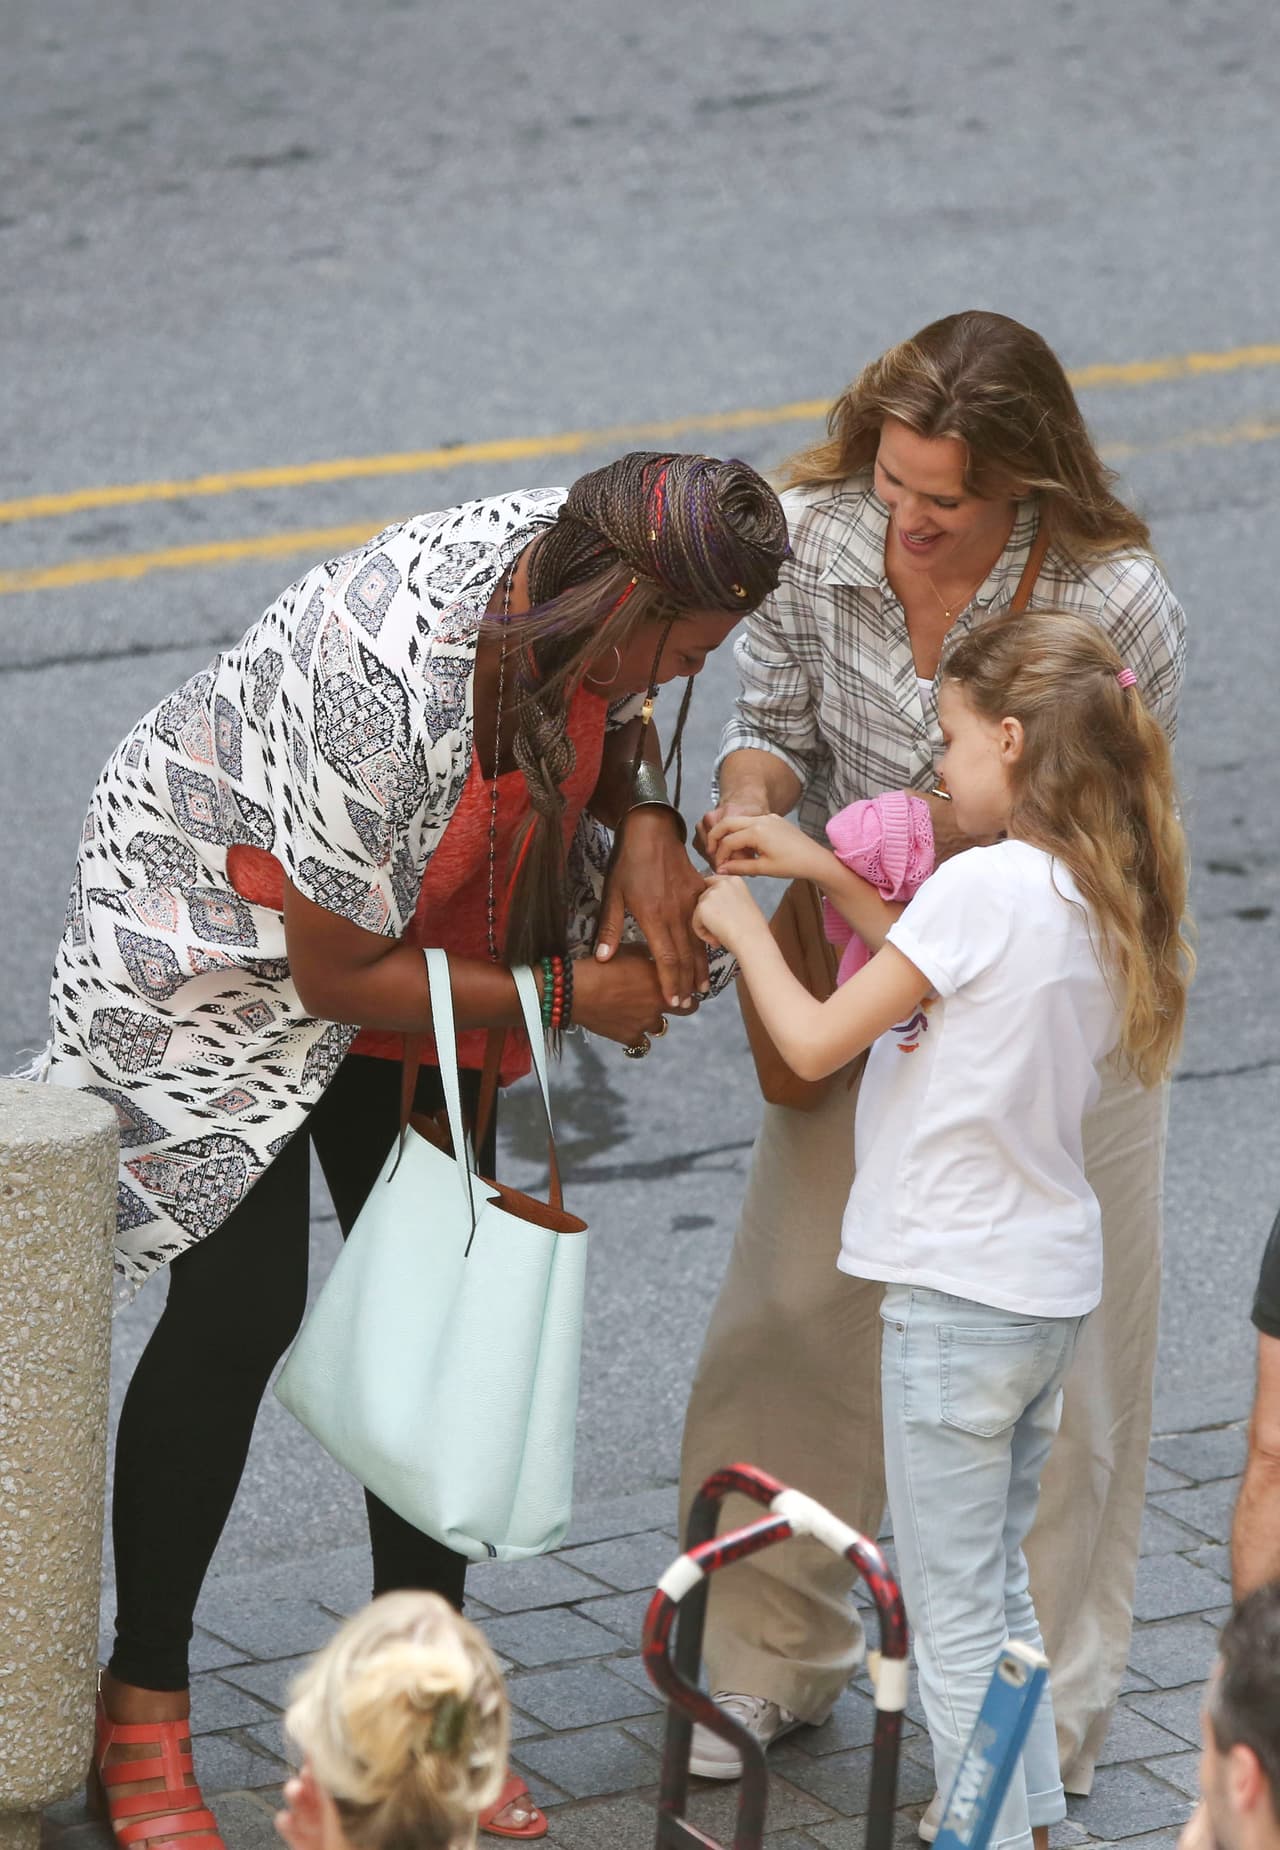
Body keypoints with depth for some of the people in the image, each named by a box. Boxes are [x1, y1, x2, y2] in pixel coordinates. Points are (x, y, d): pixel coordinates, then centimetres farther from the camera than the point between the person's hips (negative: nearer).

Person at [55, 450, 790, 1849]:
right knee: (238, 1316, -9)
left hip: (423, 953, 7)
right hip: (228, 942, -7)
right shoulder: (389, 682, -40)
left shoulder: (569, 568, -20)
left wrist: (644, 825, -15)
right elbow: (339, 973, -28)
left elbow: (601, 723, 6)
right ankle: (143, 1708, 7)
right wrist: (567, 996, -23)